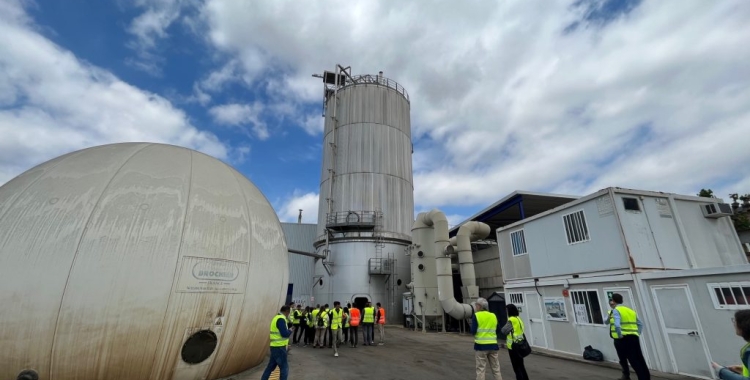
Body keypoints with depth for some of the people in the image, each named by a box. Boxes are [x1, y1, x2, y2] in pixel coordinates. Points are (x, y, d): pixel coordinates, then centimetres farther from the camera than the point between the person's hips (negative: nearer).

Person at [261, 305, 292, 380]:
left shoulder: (277, 317, 13)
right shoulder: (281, 319, -19)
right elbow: (284, 333, -23)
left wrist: (287, 330, 8)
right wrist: (290, 331, -6)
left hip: (275, 346, 10)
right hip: (279, 347, -10)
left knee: (271, 366, 18)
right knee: (284, 367, 1)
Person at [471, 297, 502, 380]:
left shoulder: (476, 315, -7)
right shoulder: (493, 316, 8)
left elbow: (473, 331, -11)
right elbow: (497, 330, 12)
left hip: (481, 345, -5)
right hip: (493, 345, 5)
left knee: (481, 369, 4)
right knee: (496, 369, 15)